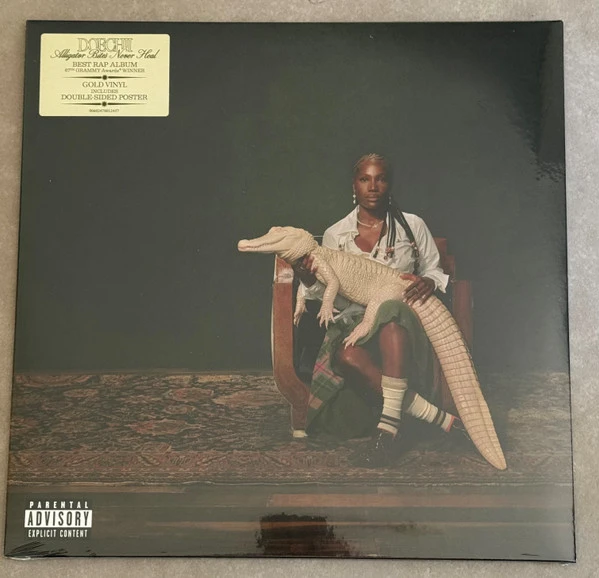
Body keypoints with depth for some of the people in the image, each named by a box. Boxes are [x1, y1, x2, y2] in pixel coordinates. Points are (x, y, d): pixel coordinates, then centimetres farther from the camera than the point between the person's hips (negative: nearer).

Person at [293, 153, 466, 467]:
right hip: (355, 321, 1)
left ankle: (389, 426, -40)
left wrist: (429, 282, -10)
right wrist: (309, 282, -11)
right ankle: (438, 417, -31)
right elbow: (330, 295, 13)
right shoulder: (335, 235, 11)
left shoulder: (412, 226, 9)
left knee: (391, 312, -40)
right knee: (347, 355, -36)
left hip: (402, 321, -1)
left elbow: (435, 271, 15)